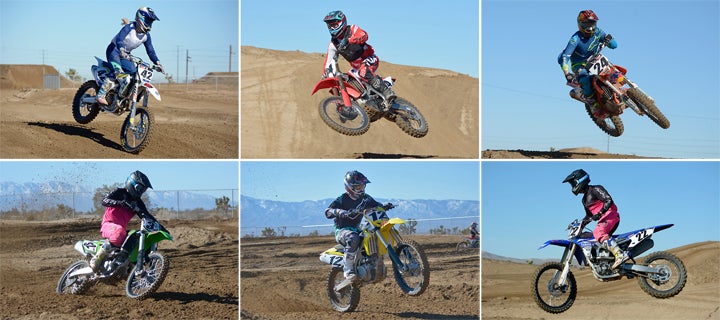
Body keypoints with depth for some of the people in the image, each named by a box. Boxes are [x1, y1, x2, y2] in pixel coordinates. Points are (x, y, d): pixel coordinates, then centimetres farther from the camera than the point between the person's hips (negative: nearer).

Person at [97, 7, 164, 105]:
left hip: (126, 54, 7)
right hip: (114, 49, -7)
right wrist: (122, 51, -52)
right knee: (117, 72, -28)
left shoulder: (146, 36, -2)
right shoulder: (129, 27, -21)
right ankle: (101, 95, -29)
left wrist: (157, 63, -11)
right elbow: (119, 39, -34)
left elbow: (150, 51, 2)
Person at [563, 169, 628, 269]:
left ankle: (620, 254, -48)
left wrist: (599, 213, -27)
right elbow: (589, 215, 33)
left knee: (598, 233, -34)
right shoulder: (585, 199, 25)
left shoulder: (595, 189, -4)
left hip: (610, 215, -11)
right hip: (603, 219, 11)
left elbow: (609, 200, -17)